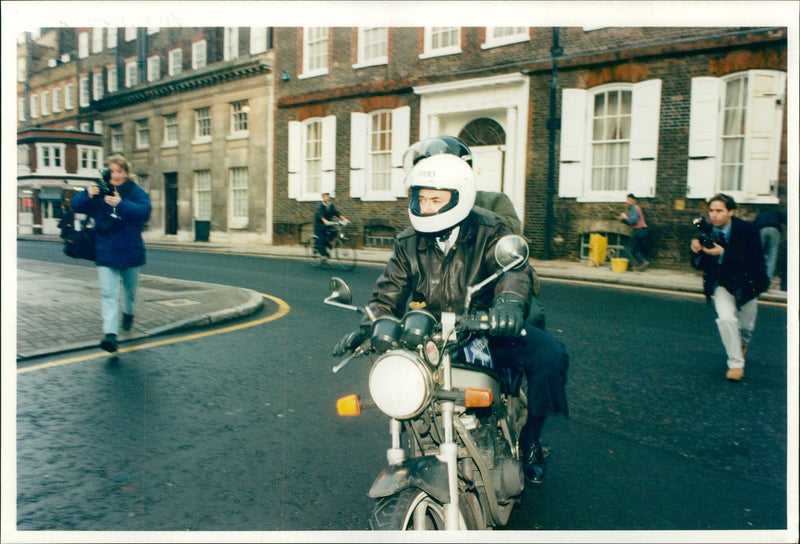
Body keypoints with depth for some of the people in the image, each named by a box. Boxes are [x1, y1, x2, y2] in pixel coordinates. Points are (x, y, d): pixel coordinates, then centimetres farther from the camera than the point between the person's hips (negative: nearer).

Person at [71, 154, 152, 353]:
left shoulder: (136, 192, -5)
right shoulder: (99, 190, 1)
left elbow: (144, 211, -23)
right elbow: (76, 205, -5)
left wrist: (121, 204, -35)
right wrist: (87, 195, -25)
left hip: (131, 252, 0)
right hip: (105, 253, 0)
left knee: (131, 289, 22)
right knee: (108, 293, -10)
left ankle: (128, 313, 51)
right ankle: (110, 333, -15)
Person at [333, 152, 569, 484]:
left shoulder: (489, 233, -8)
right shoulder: (410, 242, 3)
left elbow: (512, 268, -27)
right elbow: (389, 294, 4)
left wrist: (509, 300, -51)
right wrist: (368, 327, -17)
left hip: (485, 327, -2)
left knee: (548, 355, -23)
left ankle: (530, 439, 3)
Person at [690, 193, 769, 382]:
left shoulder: (747, 230, -21)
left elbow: (755, 261, -29)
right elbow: (700, 265, -7)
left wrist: (723, 253, -39)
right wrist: (697, 252, -29)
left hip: (746, 284, -1)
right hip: (722, 284, 1)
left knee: (745, 326, 15)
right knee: (726, 319, -22)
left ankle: (742, 344, 53)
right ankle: (736, 364, -5)